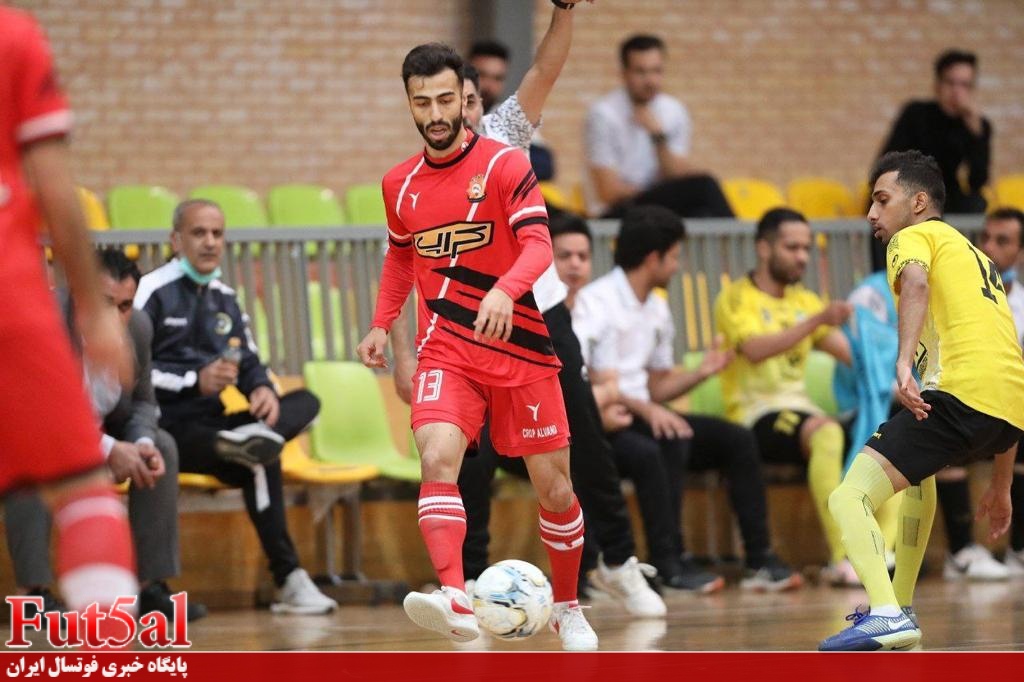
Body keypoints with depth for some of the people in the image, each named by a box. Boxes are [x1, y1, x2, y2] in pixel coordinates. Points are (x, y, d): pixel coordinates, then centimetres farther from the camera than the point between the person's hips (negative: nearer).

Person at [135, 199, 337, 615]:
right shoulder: (153, 292, -3)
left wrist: (262, 389, -8)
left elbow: (249, 363, 18)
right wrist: (195, 380, -23)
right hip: (166, 429, -7)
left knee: (305, 403, -16)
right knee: (260, 459, -34)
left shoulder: (224, 298, 21)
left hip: (211, 423, 8)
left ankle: (247, 439, -45)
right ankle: (287, 581, -39)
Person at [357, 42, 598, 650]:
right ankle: (457, 600, -40)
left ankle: (568, 609, 27)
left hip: (523, 349, -2)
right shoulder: (400, 185, 8)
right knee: (437, 458, -25)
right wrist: (382, 325, 14)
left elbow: (538, 246, -20)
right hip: (446, 350, 2)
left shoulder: (506, 166, -7)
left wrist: (504, 290, -39)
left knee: (555, 489, 4)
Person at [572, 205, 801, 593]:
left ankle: (759, 561, -5)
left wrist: (701, 373, 3)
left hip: (641, 415, 9)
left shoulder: (657, 310, 17)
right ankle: (669, 564, -33)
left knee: (736, 440, -2)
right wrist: (645, 408, -29)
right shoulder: (594, 302, -11)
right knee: (667, 445, -36)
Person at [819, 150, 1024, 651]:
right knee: (919, 467, 39)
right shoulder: (979, 258, 35)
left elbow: (915, 281, -15)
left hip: (960, 393, -9)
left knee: (849, 498, -14)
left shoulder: (913, 237, 12)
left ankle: (888, 616, -36)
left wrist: (904, 361, -30)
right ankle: (900, 603, 37)